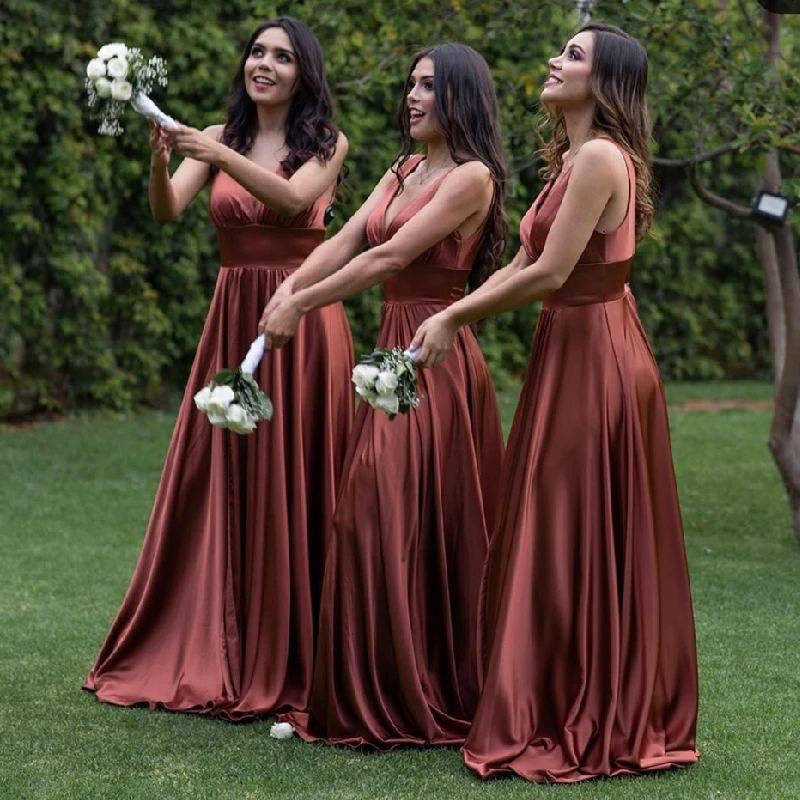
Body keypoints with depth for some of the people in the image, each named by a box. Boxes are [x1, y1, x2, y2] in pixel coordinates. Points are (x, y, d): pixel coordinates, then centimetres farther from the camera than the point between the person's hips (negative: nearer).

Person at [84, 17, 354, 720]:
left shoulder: (326, 144, 0)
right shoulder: (216, 139, 9)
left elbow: (294, 197, -19)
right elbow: (167, 211, -6)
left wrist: (221, 156, -32)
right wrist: (158, 159, -27)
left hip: (302, 321, -3)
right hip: (233, 319, 3)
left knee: (295, 485, -1)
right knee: (222, 482, 5)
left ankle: (294, 657, 8)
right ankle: (218, 651, 15)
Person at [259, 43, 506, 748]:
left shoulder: (472, 177, -10)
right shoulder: (402, 173, 17)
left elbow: (389, 258, -17)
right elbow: (343, 242, 5)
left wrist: (302, 306, -16)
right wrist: (286, 294, -11)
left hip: (437, 359, -8)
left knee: (422, 525, -5)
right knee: (374, 517, 8)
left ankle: (434, 698, 4)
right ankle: (382, 690, 16)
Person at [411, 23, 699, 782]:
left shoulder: (600, 159, -17)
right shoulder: (572, 160, 14)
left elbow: (550, 273, -20)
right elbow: (522, 265, 12)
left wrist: (454, 319, -12)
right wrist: (452, 316, 1)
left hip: (592, 359, -10)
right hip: (573, 353, 10)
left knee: (582, 544, -2)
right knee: (567, 541, 14)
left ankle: (589, 725, 7)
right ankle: (597, 713, 22)